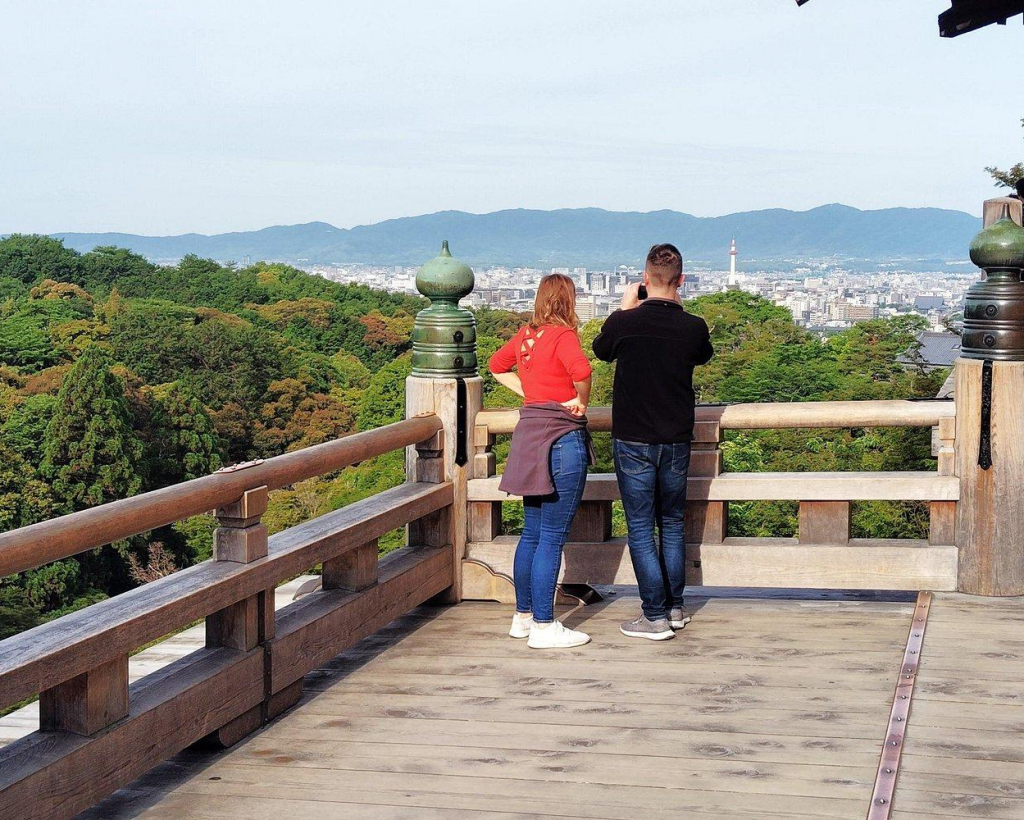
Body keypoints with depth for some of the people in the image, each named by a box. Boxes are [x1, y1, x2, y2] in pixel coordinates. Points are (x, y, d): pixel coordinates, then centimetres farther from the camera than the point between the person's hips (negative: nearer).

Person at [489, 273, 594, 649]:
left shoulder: (527, 334, 9)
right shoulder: (563, 335, -13)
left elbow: (497, 365, 26)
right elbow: (581, 370, -32)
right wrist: (581, 401, -14)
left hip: (530, 434, 8)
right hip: (561, 438, -8)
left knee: (532, 534, 16)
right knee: (552, 537, -3)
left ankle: (523, 616, 24)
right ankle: (544, 627, 1)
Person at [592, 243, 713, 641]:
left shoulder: (623, 322, -13)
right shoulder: (693, 327, -8)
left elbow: (601, 350, 10)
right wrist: (679, 310, 18)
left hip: (633, 442, -3)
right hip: (676, 442, 3)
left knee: (641, 529, 3)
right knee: (672, 524, 18)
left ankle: (656, 616, 2)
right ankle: (676, 607, 25)